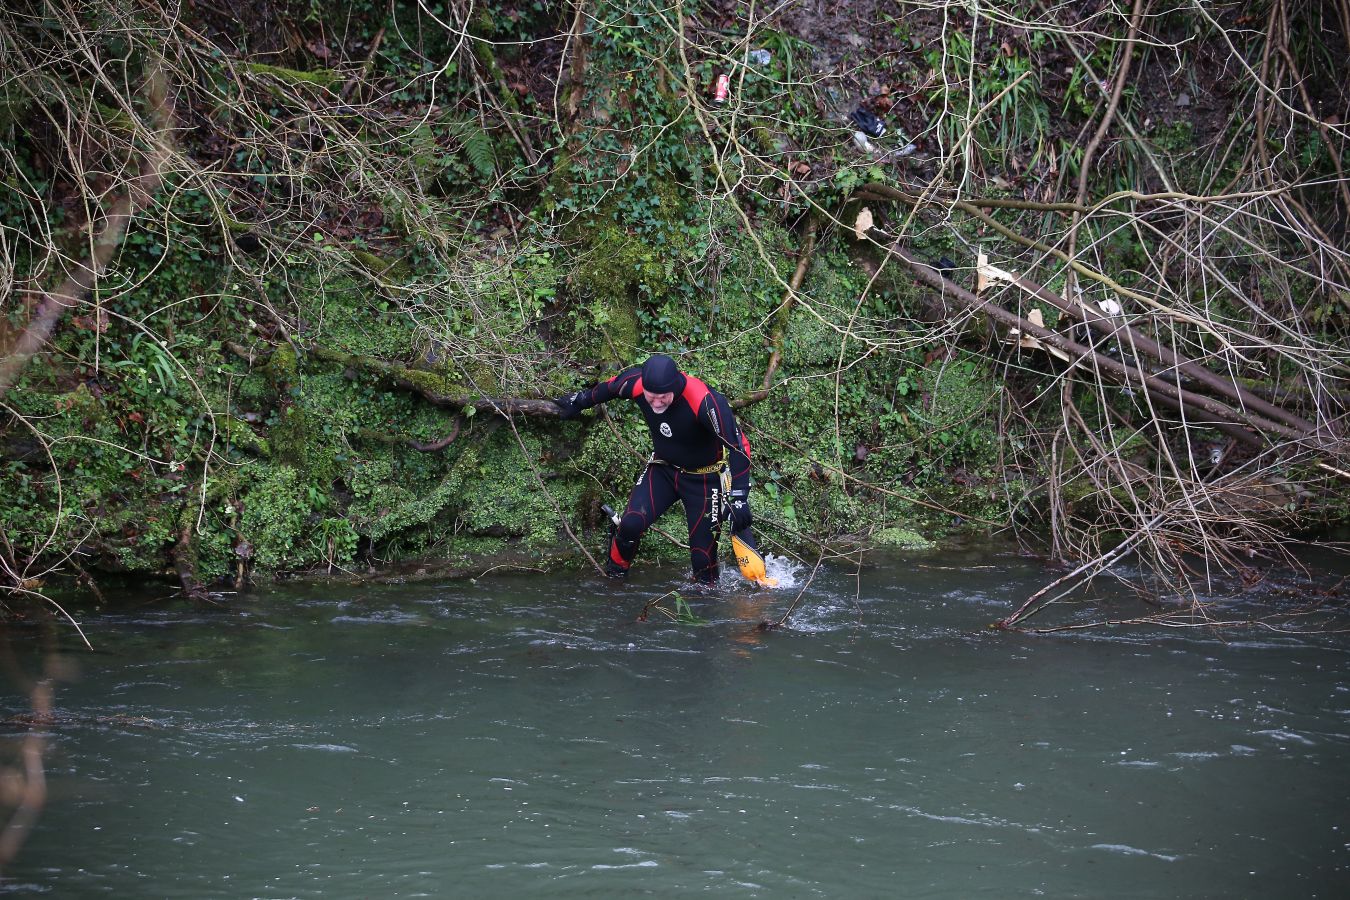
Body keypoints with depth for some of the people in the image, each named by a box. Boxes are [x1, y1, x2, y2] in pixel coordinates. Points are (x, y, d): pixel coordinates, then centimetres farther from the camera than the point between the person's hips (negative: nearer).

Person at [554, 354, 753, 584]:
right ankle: (613, 575, 7)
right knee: (631, 523, -15)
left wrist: (739, 498, -36)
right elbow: (609, 388, 3)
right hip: (663, 468, 4)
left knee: (702, 551, -7)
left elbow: (737, 447, -32)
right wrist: (579, 401, 21)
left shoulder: (706, 402, -36)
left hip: (704, 477, -4)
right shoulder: (634, 382, -21)